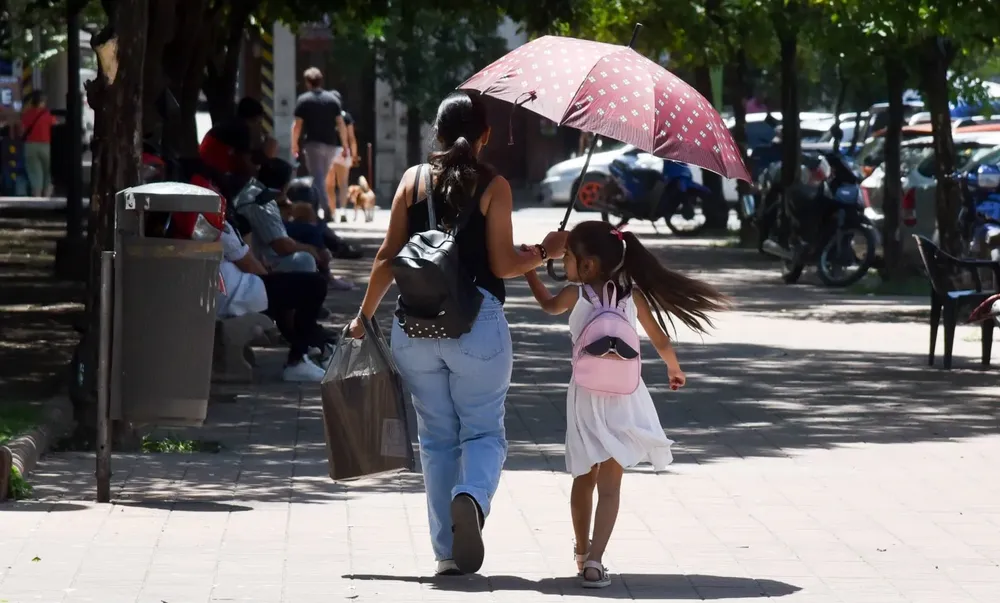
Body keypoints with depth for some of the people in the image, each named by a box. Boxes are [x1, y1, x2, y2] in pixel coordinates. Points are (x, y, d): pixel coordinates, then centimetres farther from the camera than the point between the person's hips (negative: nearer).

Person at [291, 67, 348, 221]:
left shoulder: (303, 100, -3)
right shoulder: (333, 99, 7)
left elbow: (298, 125, -6)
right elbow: (341, 124, 5)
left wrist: (294, 144, 5)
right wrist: (345, 146, 9)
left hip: (313, 144, -4)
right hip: (331, 144, 4)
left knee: (318, 178, -6)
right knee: (321, 178, 17)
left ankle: (327, 211, -20)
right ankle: (318, 207, 20)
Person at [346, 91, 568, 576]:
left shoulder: (413, 181, 6)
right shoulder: (493, 186, -2)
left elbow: (387, 259, 5)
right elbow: (503, 264, -5)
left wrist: (364, 316, 15)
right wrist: (546, 252, 11)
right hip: (478, 322, -3)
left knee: (436, 437, 12)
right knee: (483, 430, 7)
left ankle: (447, 550, 11)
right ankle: (471, 495, -25)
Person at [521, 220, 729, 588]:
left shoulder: (576, 295, -4)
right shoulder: (631, 295, 1)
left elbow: (548, 305, 19)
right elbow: (661, 341, 8)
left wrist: (530, 271, 34)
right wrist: (674, 368, 28)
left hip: (587, 400, 0)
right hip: (624, 400, 0)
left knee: (584, 481, 18)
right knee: (609, 486, -1)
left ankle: (583, 552, 31)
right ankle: (594, 559, -15)